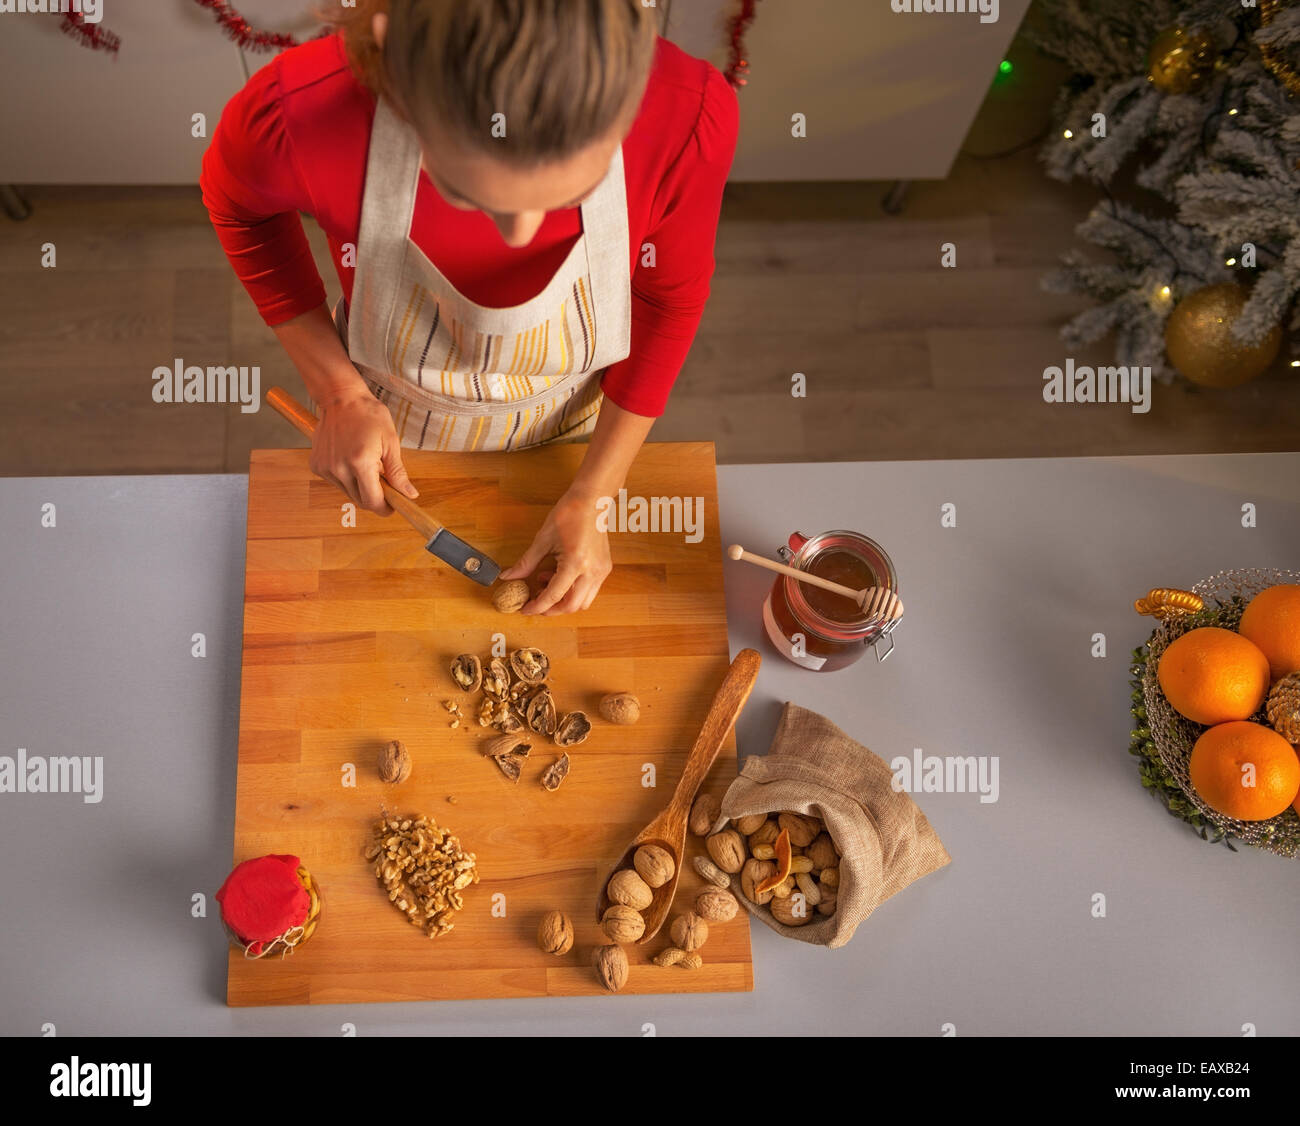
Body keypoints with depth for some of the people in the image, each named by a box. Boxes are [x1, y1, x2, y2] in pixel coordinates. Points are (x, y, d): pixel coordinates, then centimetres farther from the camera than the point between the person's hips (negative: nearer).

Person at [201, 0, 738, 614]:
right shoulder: (302, 113, -39)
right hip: (388, 432, 0)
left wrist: (589, 499, -13)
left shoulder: (690, 118, -37)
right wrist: (340, 393, -17)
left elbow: (669, 301, -15)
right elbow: (237, 201, -12)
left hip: (574, 436, 1)